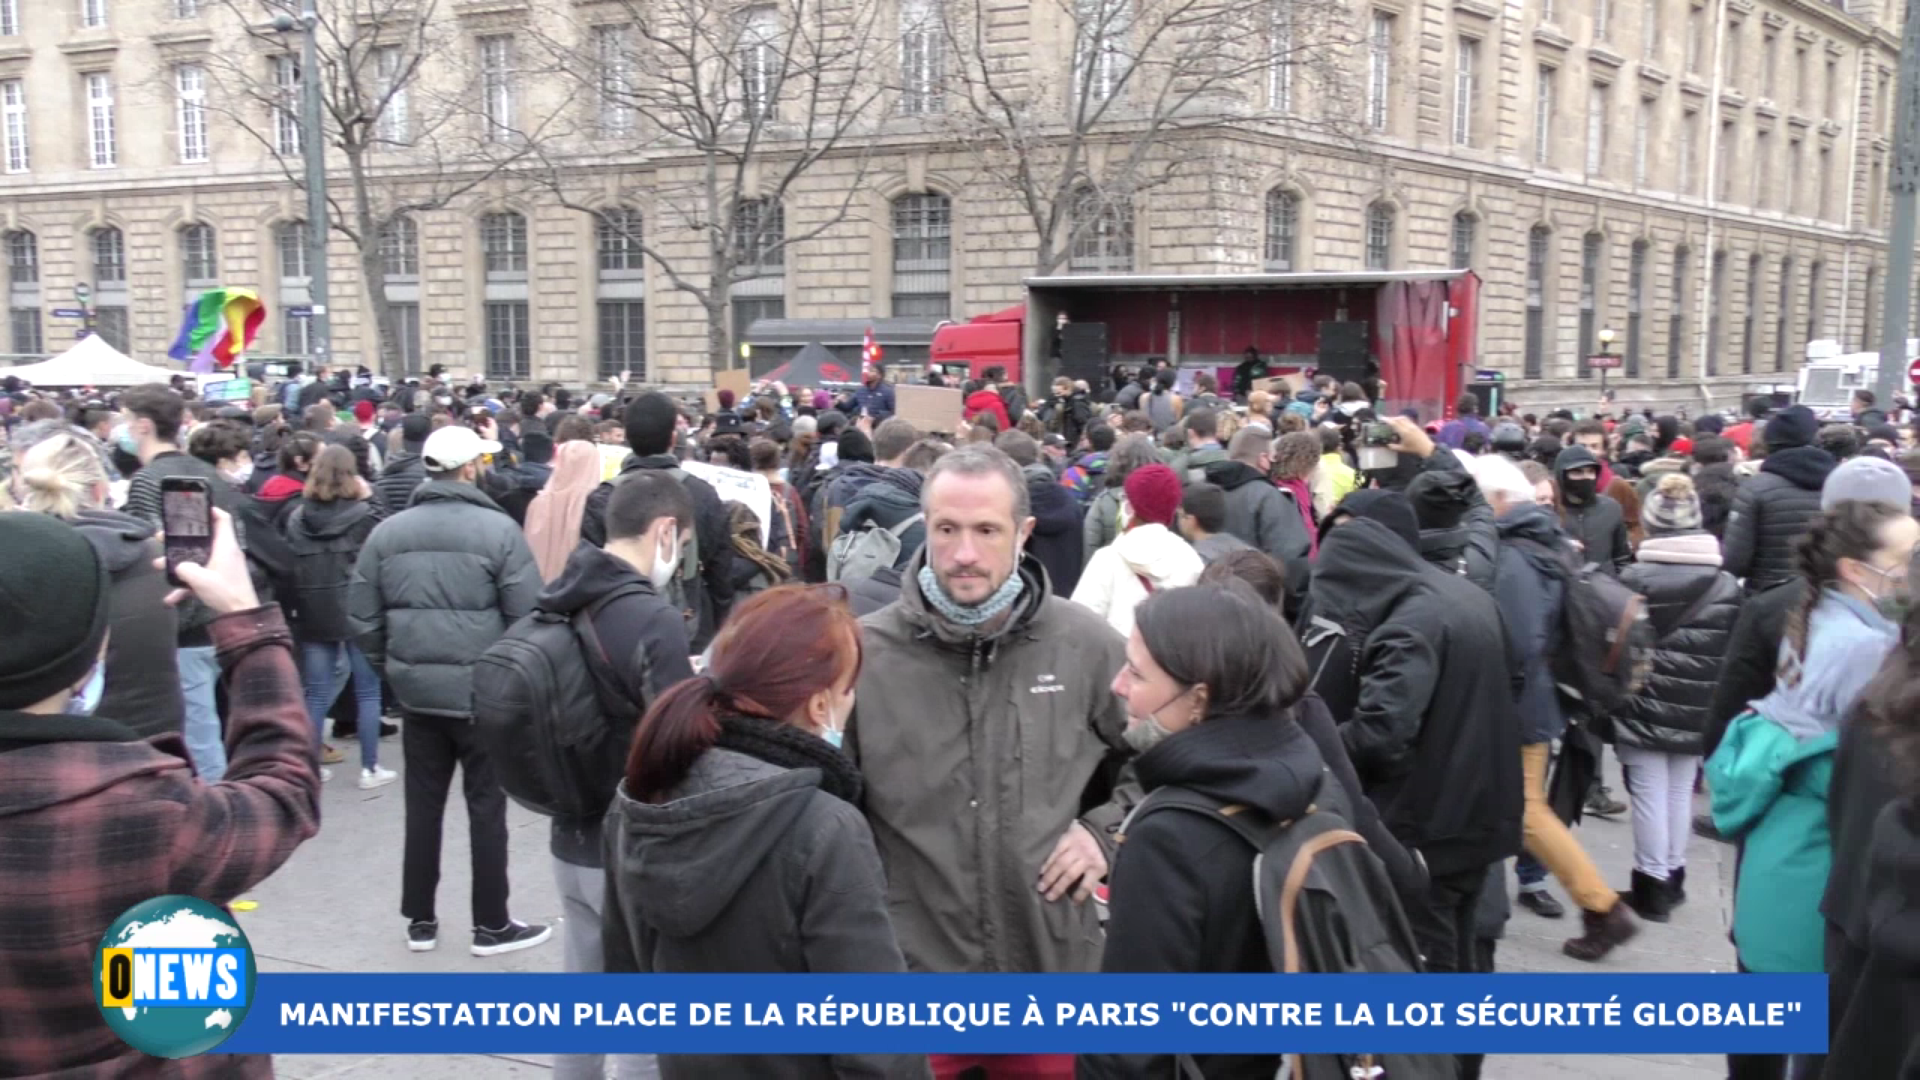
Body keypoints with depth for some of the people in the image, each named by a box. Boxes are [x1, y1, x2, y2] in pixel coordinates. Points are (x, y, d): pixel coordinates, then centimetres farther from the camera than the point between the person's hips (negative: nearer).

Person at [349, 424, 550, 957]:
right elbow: (528, 615, -12)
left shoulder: (387, 531, 1)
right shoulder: (498, 529, -12)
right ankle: (492, 924, 15)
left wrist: (391, 666, 17)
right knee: (487, 805, 6)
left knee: (423, 804, 14)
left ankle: (420, 920, 24)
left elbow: (362, 617, 3)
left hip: (416, 691, 4)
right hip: (485, 691, -4)